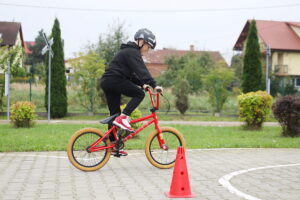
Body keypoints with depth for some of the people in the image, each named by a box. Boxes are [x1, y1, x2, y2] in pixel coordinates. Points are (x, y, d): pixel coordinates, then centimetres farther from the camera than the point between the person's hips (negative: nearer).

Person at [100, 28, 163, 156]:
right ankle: (122, 118, -19)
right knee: (139, 94, -12)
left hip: (106, 82, 10)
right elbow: (141, 70, -22)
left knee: (114, 114, 11)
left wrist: (141, 84, 11)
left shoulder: (128, 51, 24)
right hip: (114, 80, -10)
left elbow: (132, 73, 25)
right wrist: (154, 85, -29)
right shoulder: (132, 52, -9)